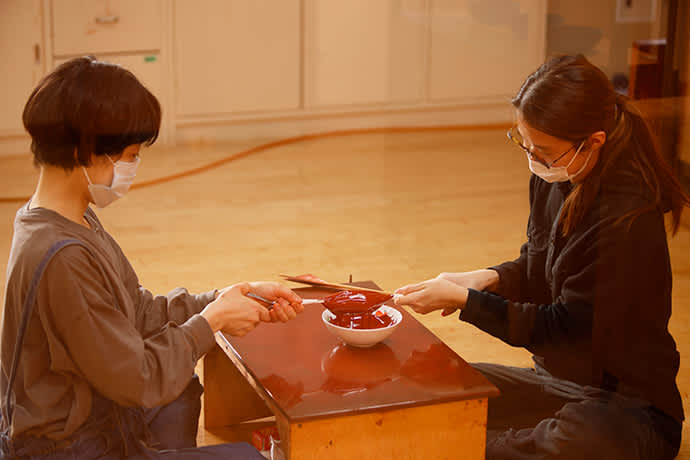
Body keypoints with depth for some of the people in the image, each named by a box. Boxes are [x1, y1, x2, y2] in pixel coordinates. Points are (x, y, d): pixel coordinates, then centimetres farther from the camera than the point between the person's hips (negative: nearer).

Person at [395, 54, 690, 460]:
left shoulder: (627, 218, -26)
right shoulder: (554, 179, -2)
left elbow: (563, 328, -21)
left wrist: (464, 301, -18)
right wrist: (490, 279, -6)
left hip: (627, 401, -7)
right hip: (556, 379, 7)